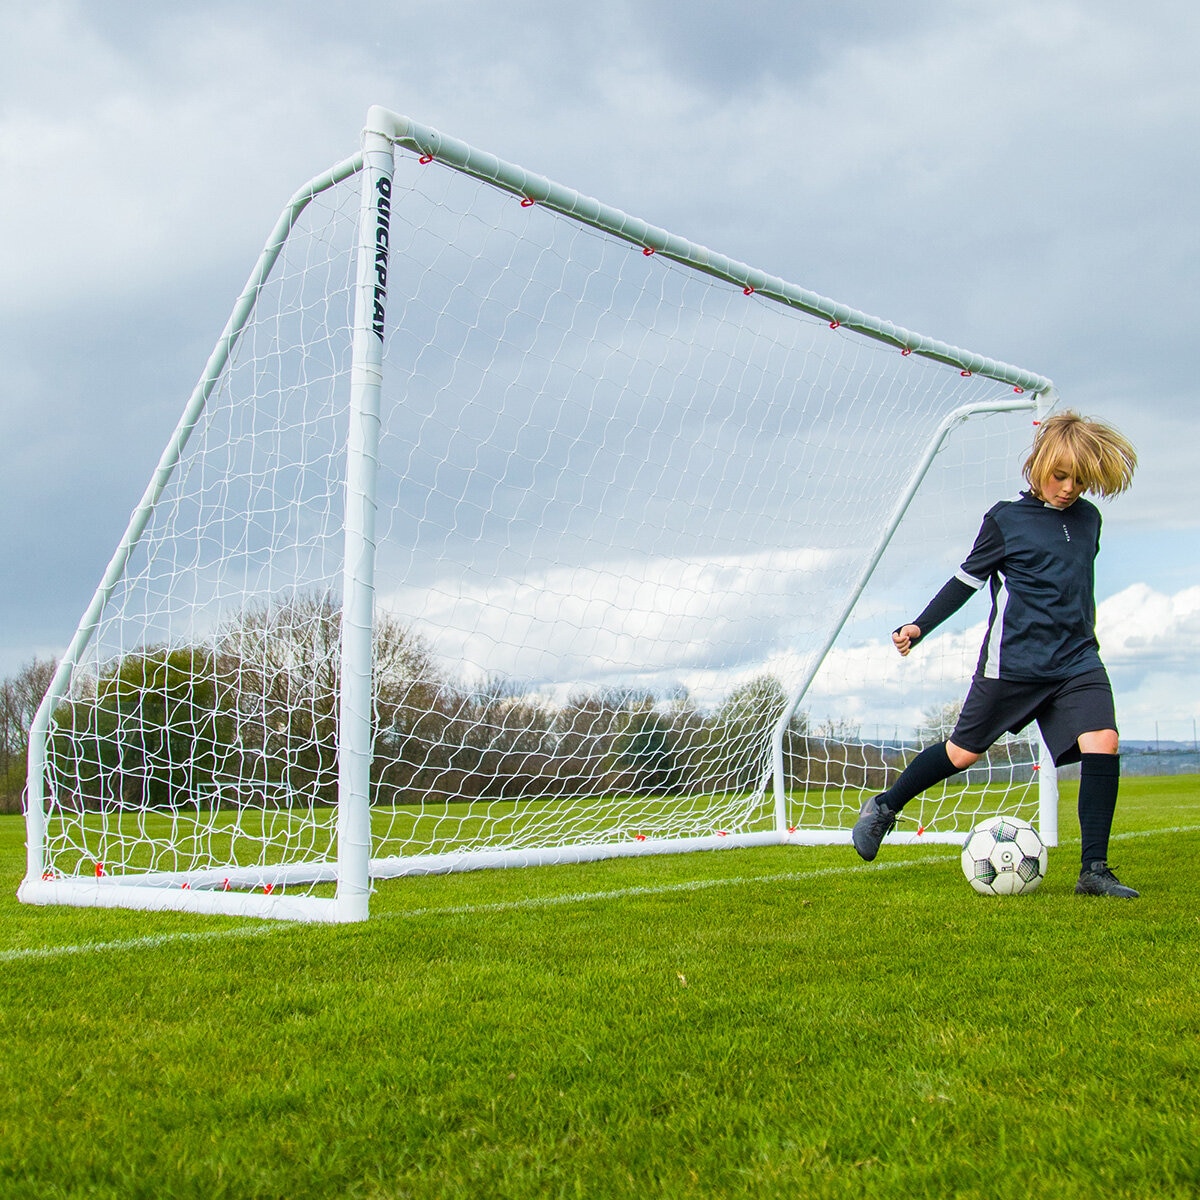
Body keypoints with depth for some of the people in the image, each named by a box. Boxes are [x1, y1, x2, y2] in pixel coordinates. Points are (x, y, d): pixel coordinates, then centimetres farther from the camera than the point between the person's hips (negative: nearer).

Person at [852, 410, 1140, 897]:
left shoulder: (1088, 519, 11)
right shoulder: (1006, 519, -3)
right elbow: (967, 578, 2)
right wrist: (919, 627, -2)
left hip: (1076, 660, 4)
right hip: (1012, 661, -4)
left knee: (1103, 742, -17)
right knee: (963, 751, 3)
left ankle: (1094, 870, -9)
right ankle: (884, 807, 26)